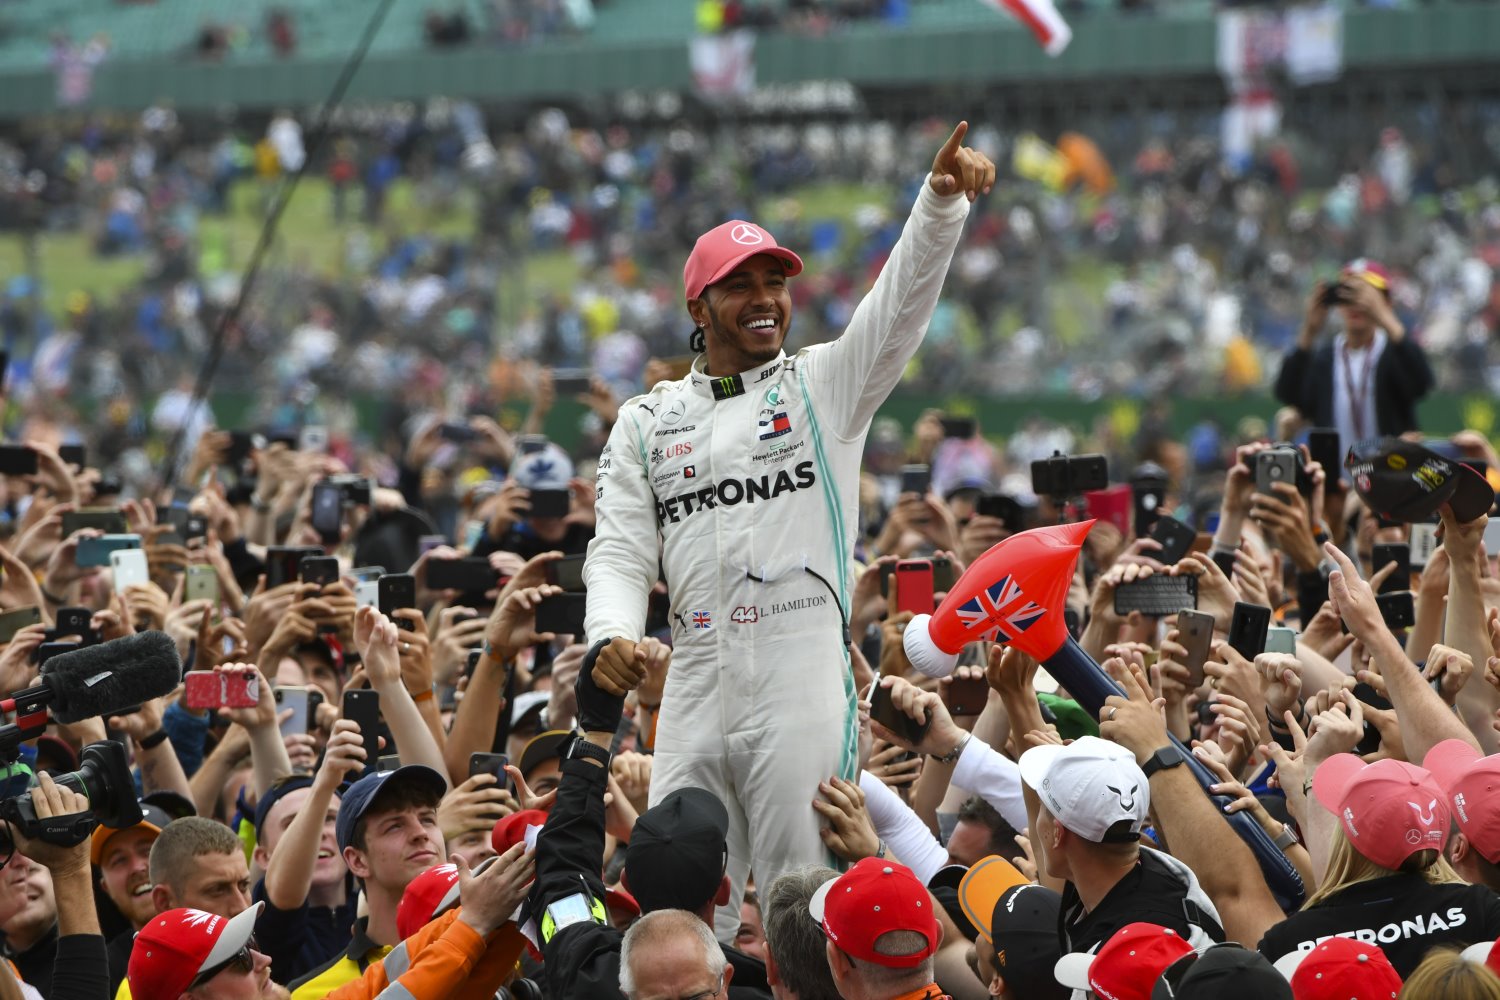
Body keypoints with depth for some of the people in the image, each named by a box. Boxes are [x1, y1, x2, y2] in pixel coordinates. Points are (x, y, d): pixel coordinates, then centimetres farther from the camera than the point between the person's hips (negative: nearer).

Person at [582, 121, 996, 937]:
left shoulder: (823, 385, 12)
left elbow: (903, 300, -3)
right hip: (696, 683, 3)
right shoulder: (646, 423, 17)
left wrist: (943, 199, -20)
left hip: (803, 679, -3)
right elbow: (620, 550, 10)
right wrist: (611, 635, -11)